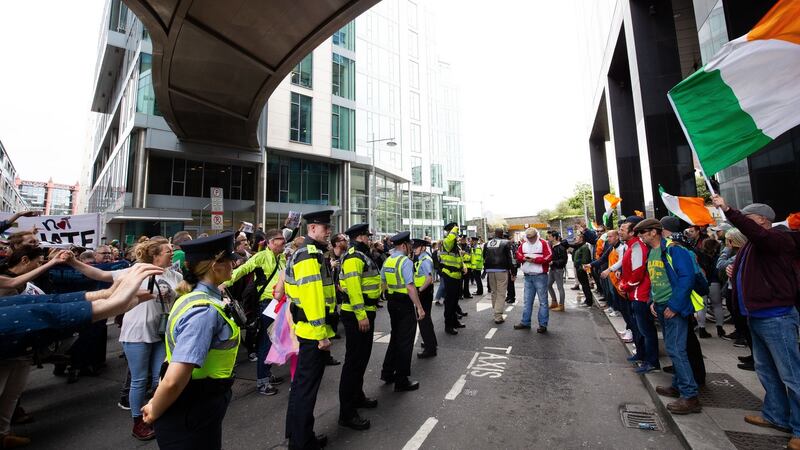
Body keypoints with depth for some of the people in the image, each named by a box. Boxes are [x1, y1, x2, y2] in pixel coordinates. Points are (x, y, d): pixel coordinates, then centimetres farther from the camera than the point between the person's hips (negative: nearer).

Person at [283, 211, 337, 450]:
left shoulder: (305, 252, 14)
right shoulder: (310, 255, -20)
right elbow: (312, 296, -26)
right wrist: (321, 333, -23)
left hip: (306, 328, 11)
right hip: (314, 330, -11)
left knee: (301, 382, 22)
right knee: (307, 385, 4)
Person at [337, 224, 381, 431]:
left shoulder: (361, 255, 16)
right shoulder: (353, 256, -17)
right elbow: (353, 286, -26)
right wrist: (361, 315, -28)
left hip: (365, 312, 11)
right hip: (357, 315, -11)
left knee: (362, 357, 20)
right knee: (354, 360, -4)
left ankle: (357, 396, 37)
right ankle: (347, 413, 7)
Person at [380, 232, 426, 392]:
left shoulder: (387, 261, 7)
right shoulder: (405, 261, -18)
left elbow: (383, 283, 13)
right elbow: (410, 287, -23)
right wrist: (420, 308, -19)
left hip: (391, 303, 8)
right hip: (405, 304, -8)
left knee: (395, 337, 22)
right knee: (405, 341, 4)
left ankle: (387, 373, 32)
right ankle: (401, 381, 15)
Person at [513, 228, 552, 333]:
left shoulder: (543, 243, -5)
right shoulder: (523, 244, 10)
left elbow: (549, 257, -13)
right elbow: (518, 254, 11)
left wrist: (535, 260, -19)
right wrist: (523, 258, -10)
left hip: (540, 276, -5)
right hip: (528, 277, 5)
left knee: (543, 301, 1)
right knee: (527, 301, 13)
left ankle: (543, 324, 9)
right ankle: (525, 322, 22)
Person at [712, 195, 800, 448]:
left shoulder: (778, 238, -11)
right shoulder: (751, 246, 16)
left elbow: (755, 232, -35)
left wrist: (727, 210, -40)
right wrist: (735, 274, 8)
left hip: (776, 316, -10)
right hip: (756, 316, 10)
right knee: (765, 370, 17)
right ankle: (776, 416, 30)